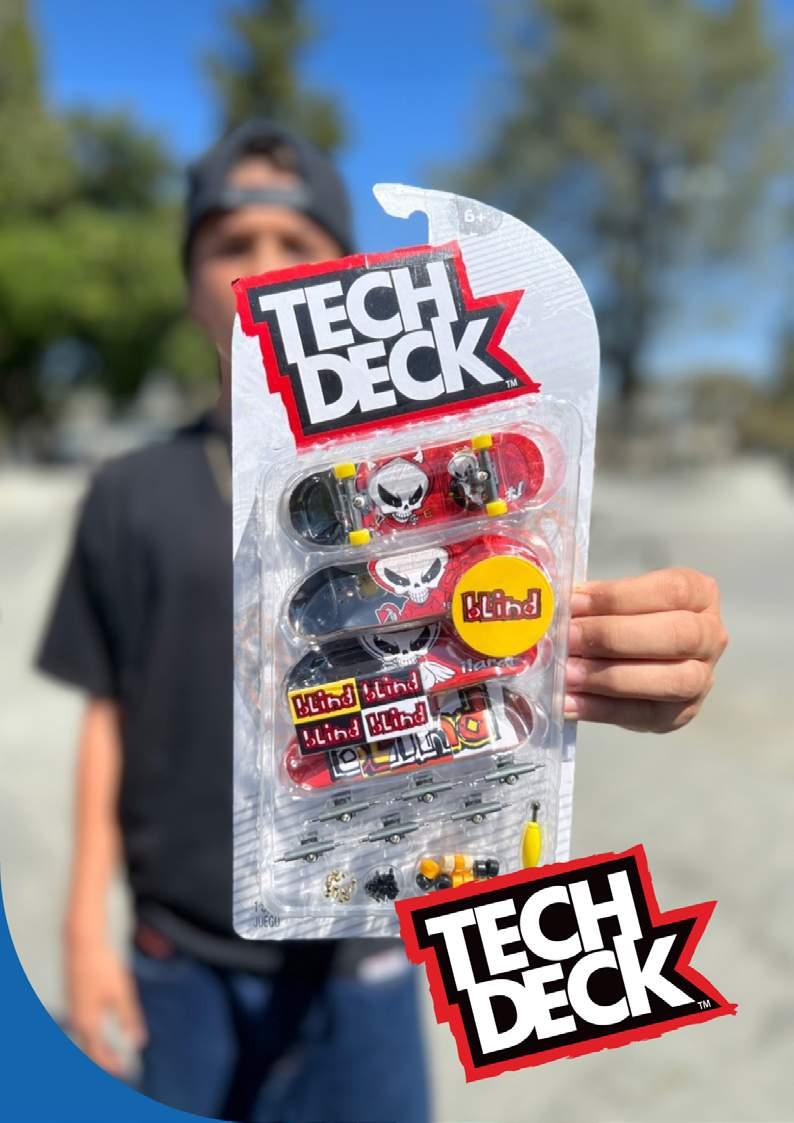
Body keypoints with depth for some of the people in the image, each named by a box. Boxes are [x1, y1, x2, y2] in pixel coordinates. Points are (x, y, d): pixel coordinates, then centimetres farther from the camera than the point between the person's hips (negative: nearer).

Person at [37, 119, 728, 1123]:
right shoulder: (132, 496, -2)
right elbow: (108, 718, 3)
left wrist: (616, 664, -42)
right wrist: (86, 923, 0)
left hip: (360, 967, 0)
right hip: (183, 963, 1)